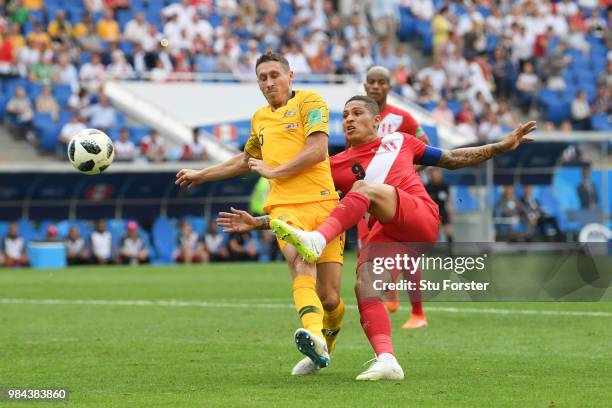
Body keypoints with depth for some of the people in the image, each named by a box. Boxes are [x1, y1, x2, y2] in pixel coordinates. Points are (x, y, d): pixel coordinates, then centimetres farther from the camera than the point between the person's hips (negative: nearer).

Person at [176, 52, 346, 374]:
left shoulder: (309, 101, 6)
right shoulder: (260, 118, 26)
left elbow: (318, 151, -8)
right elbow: (246, 160, 45)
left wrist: (274, 171, -4)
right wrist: (201, 175, 51)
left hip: (322, 202, -3)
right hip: (284, 206, 3)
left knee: (330, 299, -4)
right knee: (301, 265, -30)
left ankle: (324, 346, 25)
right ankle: (315, 338, -51)